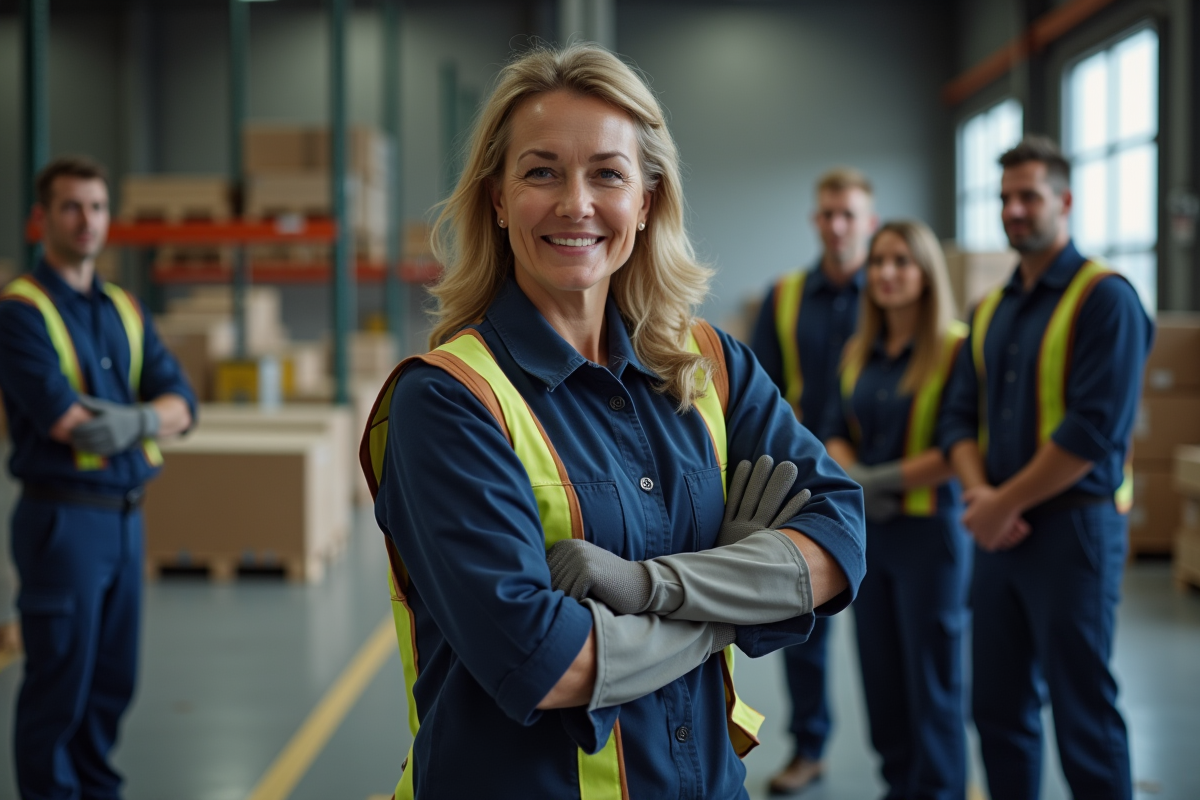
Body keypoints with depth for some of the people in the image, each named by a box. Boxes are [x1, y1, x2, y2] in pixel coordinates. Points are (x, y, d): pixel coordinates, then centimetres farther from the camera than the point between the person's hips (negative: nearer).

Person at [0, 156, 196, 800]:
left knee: (113, 681, 14)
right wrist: (145, 415, -9)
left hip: (126, 516, 7)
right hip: (63, 518, -6)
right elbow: (60, 415, -21)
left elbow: (180, 403, 3)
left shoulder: (124, 310, 13)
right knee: (59, 684, 1)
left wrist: (137, 421, -18)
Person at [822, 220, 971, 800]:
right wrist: (850, 474, -6)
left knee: (931, 675, 2)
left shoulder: (956, 349, -10)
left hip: (929, 529, -6)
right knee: (879, 671, 12)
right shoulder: (858, 353, 11)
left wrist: (891, 479, -17)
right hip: (868, 530, 6)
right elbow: (836, 432, 14)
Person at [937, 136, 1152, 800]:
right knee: (998, 706, 12)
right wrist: (979, 491, -10)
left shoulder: (1104, 298, -9)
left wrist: (1005, 503, -14)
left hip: (1072, 524, -7)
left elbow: (1096, 429, -18)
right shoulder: (990, 310, 13)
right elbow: (960, 415, 10)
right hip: (999, 530, 7)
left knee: (1083, 715, -1)